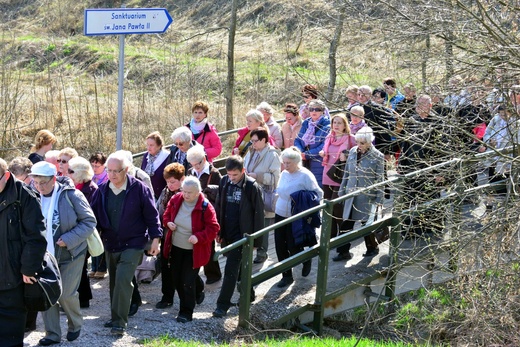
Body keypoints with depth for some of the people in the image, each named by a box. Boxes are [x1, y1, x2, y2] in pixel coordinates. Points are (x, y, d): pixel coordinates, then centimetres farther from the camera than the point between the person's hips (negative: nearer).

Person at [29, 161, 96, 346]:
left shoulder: (71, 195, -14)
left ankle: (75, 325, 24)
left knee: (66, 294, -3)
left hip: (70, 254, -3)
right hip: (45, 255, 4)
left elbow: (89, 221, -9)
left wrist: (68, 239, -18)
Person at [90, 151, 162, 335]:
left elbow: (151, 215, -6)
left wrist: (155, 239, -7)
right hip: (110, 244, 5)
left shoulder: (139, 189, -11)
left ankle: (120, 322, -11)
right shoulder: (102, 191, 0)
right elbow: (94, 216, 6)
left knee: (123, 279, -17)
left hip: (133, 244, -5)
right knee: (114, 281, 14)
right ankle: (116, 317, 29)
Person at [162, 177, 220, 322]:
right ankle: (185, 304, 36)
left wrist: (199, 237, -30)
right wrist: (168, 223, -10)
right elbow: (167, 214, 13)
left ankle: (186, 312, 5)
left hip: (194, 251, -5)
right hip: (176, 248, 5)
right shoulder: (175, 200, -5)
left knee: (188, 282, -6)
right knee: (176, 279, 14)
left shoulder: (205, 207, -18)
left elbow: (213, 228, -15)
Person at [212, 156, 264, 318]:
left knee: (231, 269, -7)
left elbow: (258, 214, -10)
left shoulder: (252, 187, -14)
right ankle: (248, 293, 35)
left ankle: (223, 304, -4)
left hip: (241, 234, -6)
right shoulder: (224, 182, 1)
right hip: (226, 234, 6)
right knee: (238, 267, 18)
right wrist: (218, 231, 6)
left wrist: (256, 240, -9)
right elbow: (218, 207, 9)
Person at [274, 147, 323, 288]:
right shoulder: (284, 174, 4)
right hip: (280, 215, 6)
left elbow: (319, 194, -10)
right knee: (280, 247, 4)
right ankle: (287, 276, 18)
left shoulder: (305, 176, -14)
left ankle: (306, 261, 32)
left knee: (294, 248, -2)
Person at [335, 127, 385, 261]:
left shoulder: (377, 157, -9)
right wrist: (342, 191, 12)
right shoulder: (353, 152, 4)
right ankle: (343, 252, 10)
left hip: (367, 196, -4)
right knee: (346, 224, 3)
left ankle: (372, 248, 29)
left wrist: (378, 199, -8)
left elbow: (380, 179, -6)